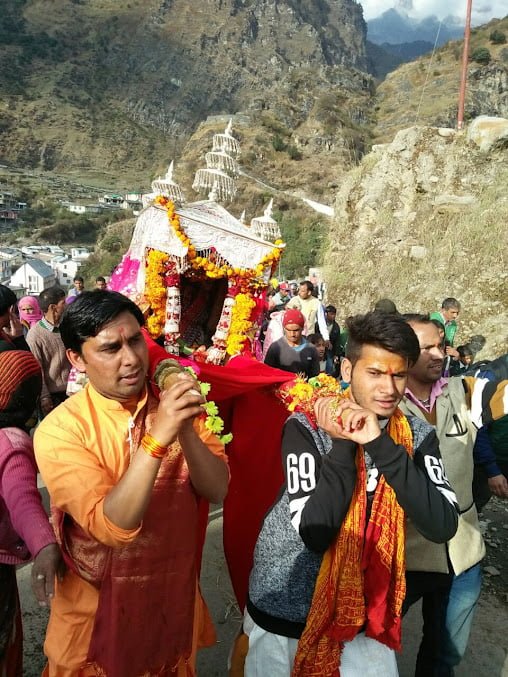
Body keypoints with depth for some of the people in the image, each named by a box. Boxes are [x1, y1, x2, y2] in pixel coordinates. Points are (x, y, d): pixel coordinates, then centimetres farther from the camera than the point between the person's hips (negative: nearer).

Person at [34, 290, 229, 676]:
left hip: (175, 598, 4)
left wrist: (186, 431, -31)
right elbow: (112, 526, -28)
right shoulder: (60, 429, -20)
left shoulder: (176, 404, -8)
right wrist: (157, 437, -39)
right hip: (98, 611, -3)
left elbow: (217, 490, -14)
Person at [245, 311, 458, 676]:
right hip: (285, 607, -1)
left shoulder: (418, 437, -7)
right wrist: (342, 444, -26)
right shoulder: (307, 426, -16)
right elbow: (314, 533, -22)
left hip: (363, 614, 2)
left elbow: (442, 526, -19)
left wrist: (381, 445, -26)